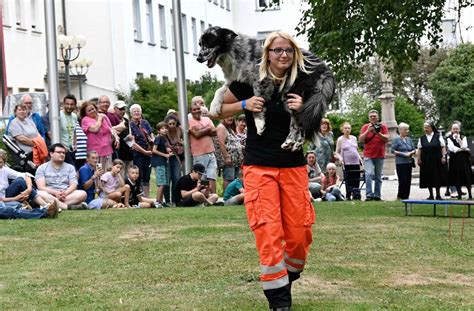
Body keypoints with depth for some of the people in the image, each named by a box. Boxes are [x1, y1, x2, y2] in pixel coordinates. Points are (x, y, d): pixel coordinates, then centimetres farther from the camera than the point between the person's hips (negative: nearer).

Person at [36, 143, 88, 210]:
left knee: (83, 194, -26)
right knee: (40, 194, -36)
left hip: (67, 195, 2)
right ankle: (68, 206, -43)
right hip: (50, 195, -2)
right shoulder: (42, 168, 9)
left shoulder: (70, 167, 17)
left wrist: (65, 193, -19)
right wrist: (55, 192, -22)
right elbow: (41, 187, -4)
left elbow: (73, 185, 3)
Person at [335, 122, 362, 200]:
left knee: (356, 180, 2)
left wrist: (359, 158, 9)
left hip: (356, 162, 4)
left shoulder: (354, 138, 14)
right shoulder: (340, 139, 2)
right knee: (348, 181, -3)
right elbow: (337, 152, 3)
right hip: (347, 163, -4)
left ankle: (356, 196, 9)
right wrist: (340, 158, -15)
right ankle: (348, 196, 5)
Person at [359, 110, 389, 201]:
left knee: (378, 177, 6)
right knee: (369, 174, -17)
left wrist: (378, 133, -17)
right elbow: (361, 139, -2)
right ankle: (369, 195, -18)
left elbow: (386, 139, -3)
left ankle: (377, 195, 13)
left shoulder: (383, 126, 7)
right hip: (368, 156, -1)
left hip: (379, 156, 1)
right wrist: (368, 131, -14)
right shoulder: (365, 127, 6)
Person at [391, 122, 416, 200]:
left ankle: (406, 196, 11)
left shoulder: (409, 139, 13)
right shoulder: (396, 139, -4)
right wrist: (403, 154, -15)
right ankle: (400, 196, 0)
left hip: (409, 162, 6)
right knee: (403, 180, -10)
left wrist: (411, 153, -6)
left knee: (408, 180, 4)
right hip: (400, 162, -6)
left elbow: (414, 149, 16)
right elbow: (393, 150, -9)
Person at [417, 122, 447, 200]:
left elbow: (443, 147, -2)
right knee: (428, 178, 4)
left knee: (437, 177, 0)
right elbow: (419, 149, 6)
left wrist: (443, 156, -10)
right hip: (426, 161, 2)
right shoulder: (422, 138, 7)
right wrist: (418, 159, -1)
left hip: (437, 161, -2)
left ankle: (438, 195, 9)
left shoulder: (438, 136, 0)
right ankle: (431, 195, 12)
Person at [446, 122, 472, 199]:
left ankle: (470, 195, 3)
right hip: (455, 160, 0)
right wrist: (463, 149, -9)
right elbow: (452, 148, -9)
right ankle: (459, 195, 6)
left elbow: (464, 146, -8)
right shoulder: (449, 138, 4)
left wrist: (459, 139, -13)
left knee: (466, 176, -3)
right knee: (456, 178, -1)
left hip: (464, 159, 1)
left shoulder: (463, 137, 7)